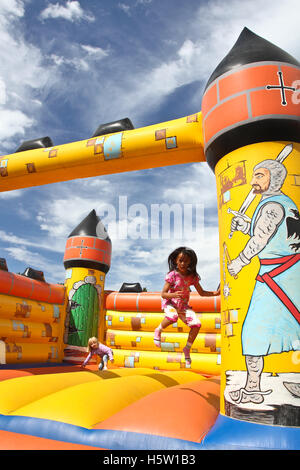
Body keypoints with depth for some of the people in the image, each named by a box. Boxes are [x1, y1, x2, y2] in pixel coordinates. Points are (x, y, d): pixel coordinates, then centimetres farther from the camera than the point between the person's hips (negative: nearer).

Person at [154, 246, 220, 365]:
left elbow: (201, 292, 7)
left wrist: (215, 293, -7)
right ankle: (158, 330, -3)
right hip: (170, 303, -4)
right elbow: (163, 294, -12)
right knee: (173, 316, -37)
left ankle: (187, 349, 10)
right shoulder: (172, 275, -13)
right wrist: (173, 295, -32)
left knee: (196, 324, -15)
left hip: (183, 305, 4)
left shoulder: (192, 276, -1)